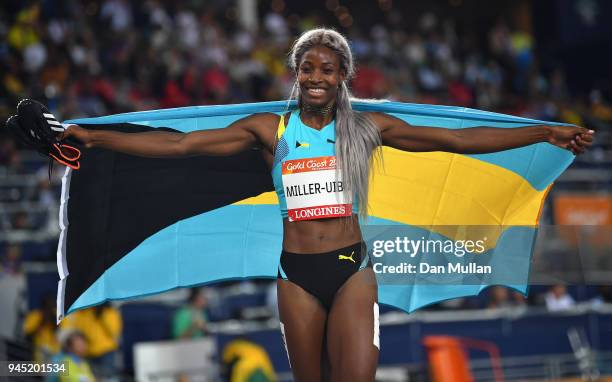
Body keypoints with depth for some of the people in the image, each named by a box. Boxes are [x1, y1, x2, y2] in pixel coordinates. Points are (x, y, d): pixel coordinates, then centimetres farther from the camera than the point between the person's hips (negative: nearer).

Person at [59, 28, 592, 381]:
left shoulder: (367, 128, 3)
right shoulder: (269, 129, 2)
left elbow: (459, 139, 1)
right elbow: (180, 143, -2)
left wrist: (544, 133, -6)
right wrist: (93, 137, -9)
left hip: (352, 269, -1)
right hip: (297, 274, 1)